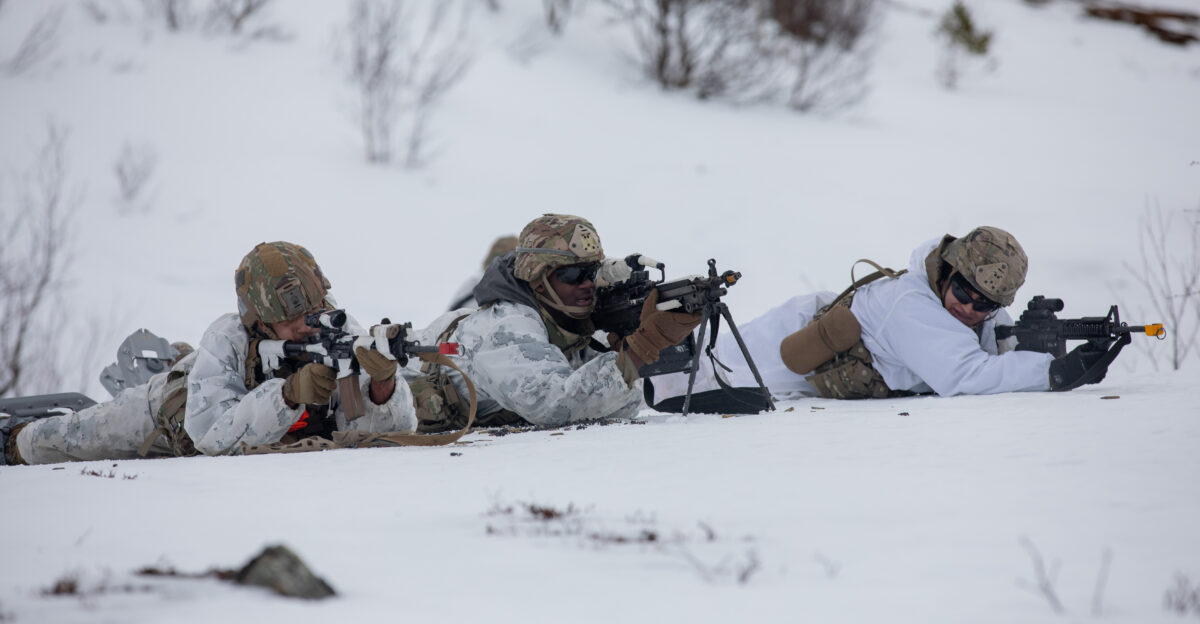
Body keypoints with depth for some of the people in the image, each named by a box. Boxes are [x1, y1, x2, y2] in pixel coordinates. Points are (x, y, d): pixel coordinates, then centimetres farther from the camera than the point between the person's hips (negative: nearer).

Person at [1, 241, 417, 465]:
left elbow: (398, 428, -40)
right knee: (77, 438, 24)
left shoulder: (339, 335, -37)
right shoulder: (227, 339, -44)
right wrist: (290, 395, -64)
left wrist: (383, 381, -62)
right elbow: (213, 434, -53)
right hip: (177, 408, -1)